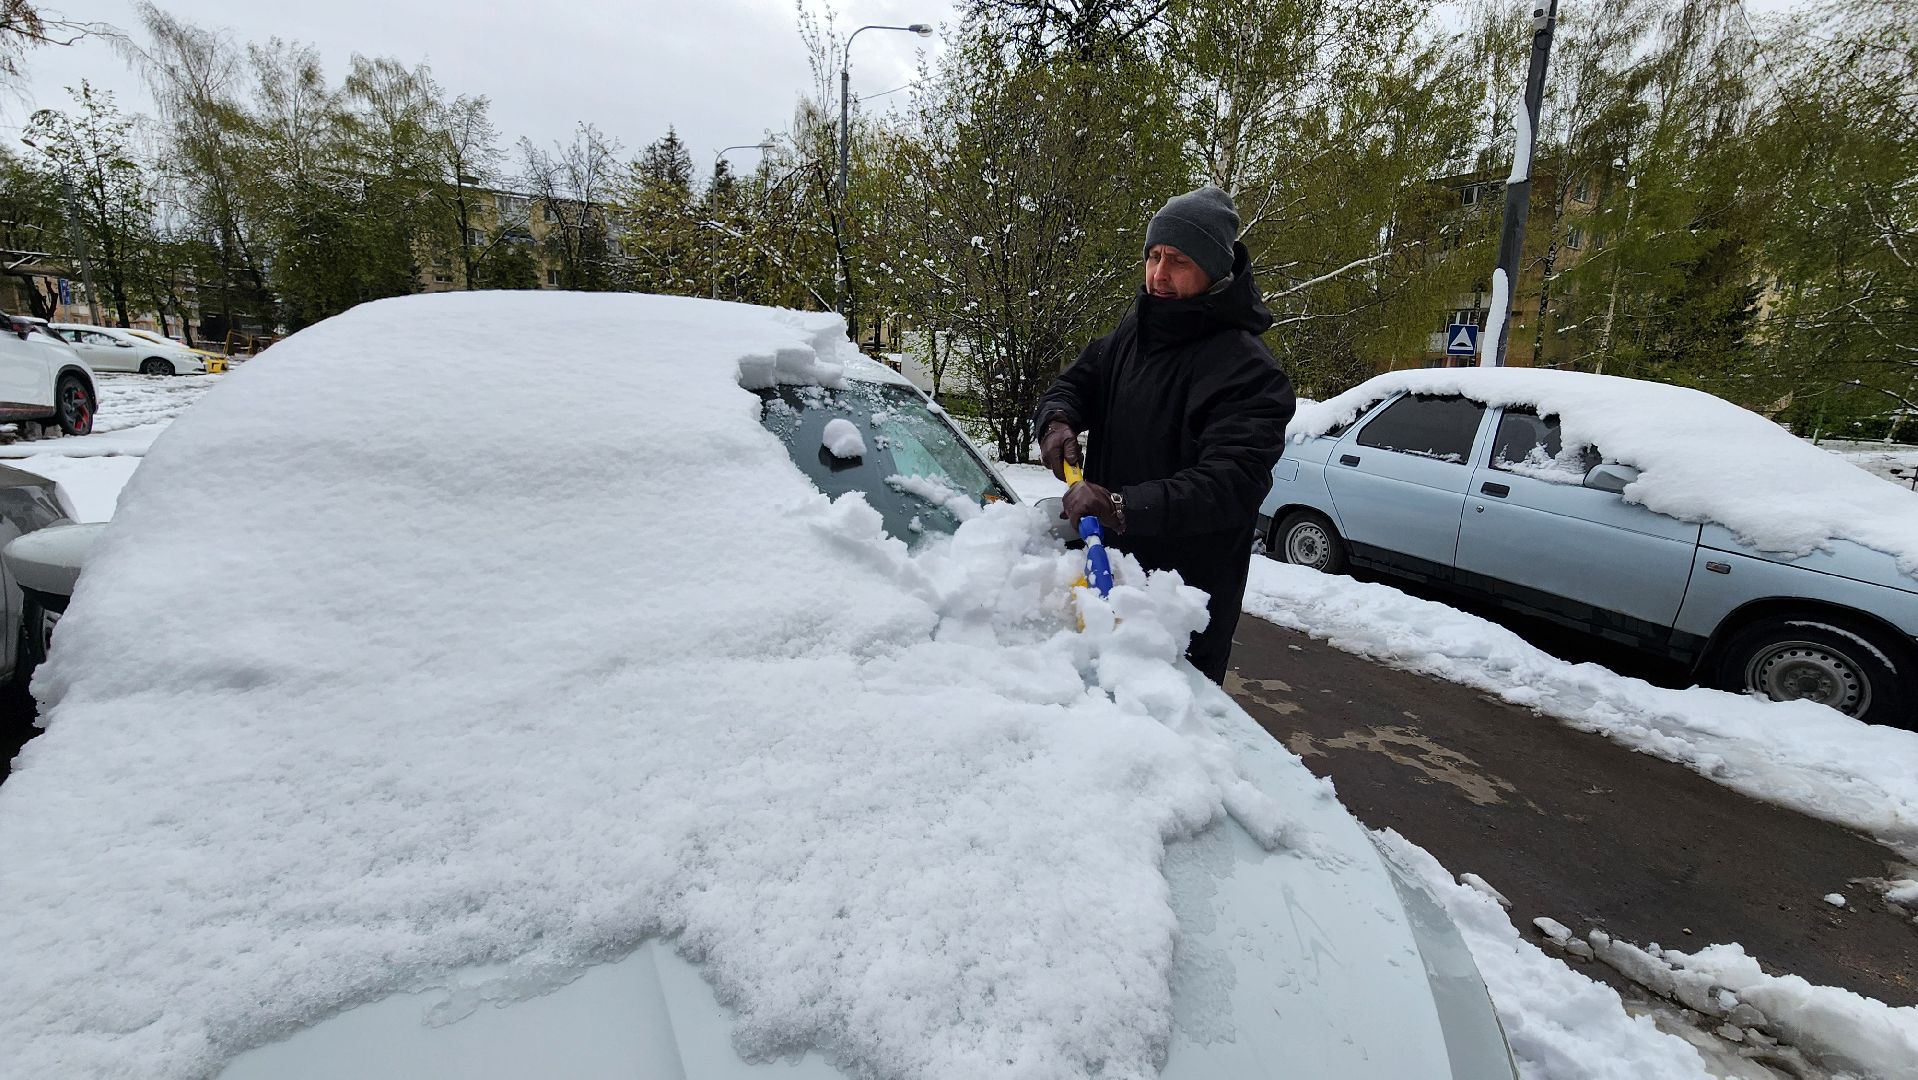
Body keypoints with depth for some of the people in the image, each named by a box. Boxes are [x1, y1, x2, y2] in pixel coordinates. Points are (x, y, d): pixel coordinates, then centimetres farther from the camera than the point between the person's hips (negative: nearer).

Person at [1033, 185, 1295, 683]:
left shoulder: (1248, 371, -18)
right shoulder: (1132, 331, 7)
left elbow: (1232, 484, -28)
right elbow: (1073, 383, 15)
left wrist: (1123, 506, -40)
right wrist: (1057, 421, -10)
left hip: (1189, 591, -7)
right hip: (1106, 566, 7)